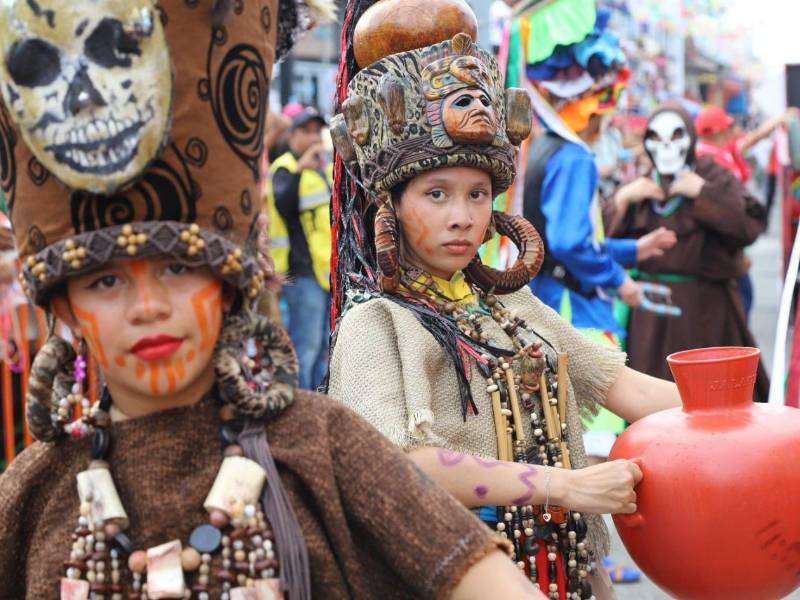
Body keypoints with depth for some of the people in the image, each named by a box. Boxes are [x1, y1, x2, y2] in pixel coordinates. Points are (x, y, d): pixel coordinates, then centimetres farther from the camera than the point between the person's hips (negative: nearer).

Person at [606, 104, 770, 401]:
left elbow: (751, 224, -16)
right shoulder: (639, 187, 11)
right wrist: (622, 199, -6)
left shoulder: (715, 177, 0)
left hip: (704, 308, -3)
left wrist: (703, 193, -17)